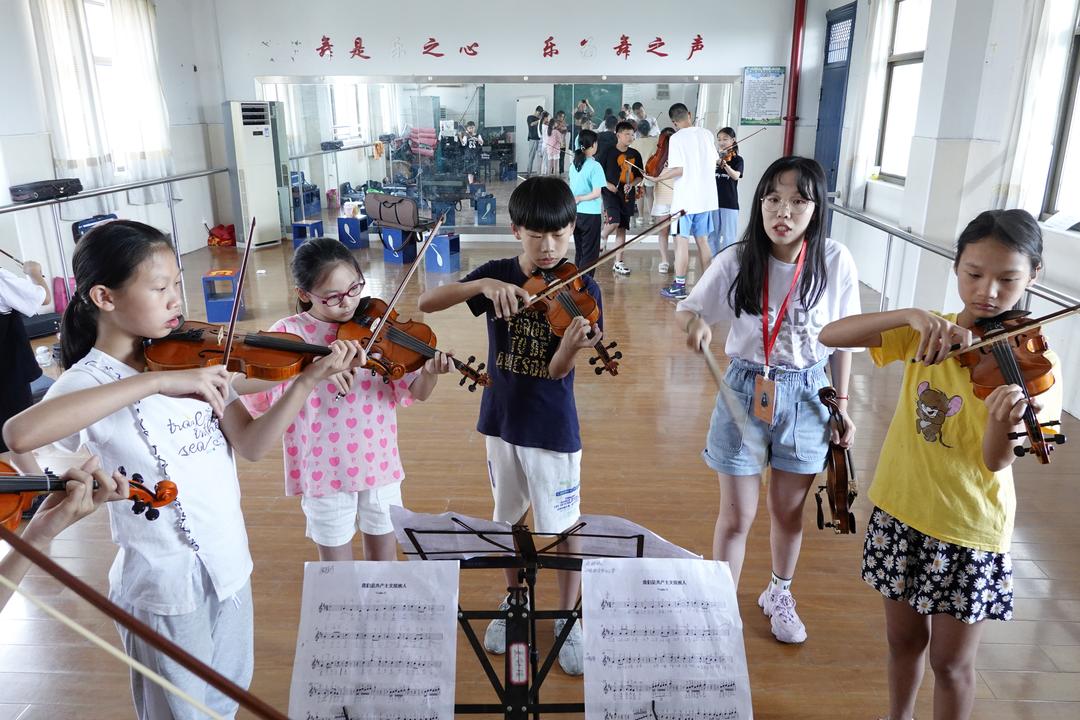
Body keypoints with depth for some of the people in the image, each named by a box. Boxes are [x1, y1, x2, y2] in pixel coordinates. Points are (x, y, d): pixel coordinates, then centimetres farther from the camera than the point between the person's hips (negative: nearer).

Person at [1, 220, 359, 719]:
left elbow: (252, 445, -6)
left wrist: (308, 380, -20)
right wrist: (156, 382, -41)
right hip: (165, 583, -5)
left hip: (229, 562, 5)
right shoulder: (90, 377, -16)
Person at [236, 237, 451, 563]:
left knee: (384, 558, 18)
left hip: (379, 465, 2)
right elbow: (238, 382, -24)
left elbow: (416, 392, -4)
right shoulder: (290, 332, -10)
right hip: (325, 472, -2)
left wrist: (430, 372, -28)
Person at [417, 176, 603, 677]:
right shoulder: (497, 275, -5)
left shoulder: (582, 289, -12)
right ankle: (514, 603, 42)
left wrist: (572, 346, -41)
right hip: (502, 421, 3)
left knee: (562, 528, 7)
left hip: (553, 428, -3)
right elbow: (426, 302, -16)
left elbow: (557, 370, -19)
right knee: (509, 518, 19)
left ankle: (567, 620, 30)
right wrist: (481, 286, -30)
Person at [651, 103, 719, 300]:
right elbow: (714, 163, 14)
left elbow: (678, 170, -16)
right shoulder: (706, 134, 5)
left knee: (682, 241, -1)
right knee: (702, 240, 13)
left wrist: (658, 178, -4)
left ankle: (679, 287, 1)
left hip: (685, 198, -5)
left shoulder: (677, 138, -10)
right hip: (706, 197, 5)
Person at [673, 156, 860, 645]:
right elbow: (686, 311, -5)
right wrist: (694, 321, -29)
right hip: (745, 392, -1)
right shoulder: (737, 262, -14)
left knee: (788, 511, 18)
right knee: (737, 516, 7)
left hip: (805, 396, 2)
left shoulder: (835, 262, -11)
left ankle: (779, 595, 45)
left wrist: (842, 405, 3)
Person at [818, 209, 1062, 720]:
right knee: (904, 638, 21)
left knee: (951, 662, 12)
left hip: (970, 529, -3)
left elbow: (995, 462, -22)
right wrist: (912, 315, -29)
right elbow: (829, 335, -17)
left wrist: (1003, 423, -45)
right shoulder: (924, 334, -5)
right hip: (900, 509, 3)